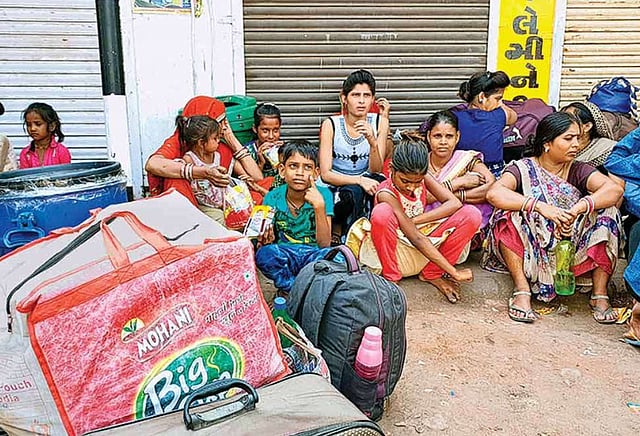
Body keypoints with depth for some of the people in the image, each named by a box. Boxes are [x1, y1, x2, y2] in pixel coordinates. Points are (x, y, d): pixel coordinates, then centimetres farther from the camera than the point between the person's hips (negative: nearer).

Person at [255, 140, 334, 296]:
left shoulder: (323, 195, -6)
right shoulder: (272, 198, -3)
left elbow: (324, 244, -12)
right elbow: (265, 241, 5)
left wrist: (319, 206, -24)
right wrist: (265, 240, -21)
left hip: (312, 255, -1)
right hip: (283, 257, 1)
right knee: (264, 254, -32)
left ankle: (288, 289, -17)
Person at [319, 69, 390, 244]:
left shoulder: (379, 122, -4)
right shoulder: (331, 124, -11)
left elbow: (375, 170, -9)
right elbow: (325, 174, -15)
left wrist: (372, 141, -28)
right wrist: (359, 180, -30)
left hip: (364, 184, 3)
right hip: (335, 187, -2)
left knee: (379, 181, -30)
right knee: (354, 192, -35)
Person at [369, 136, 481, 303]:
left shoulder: (422, 177, -8)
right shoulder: (386, 194, -25)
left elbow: (454, 203, -13)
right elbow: (416, 239, -28)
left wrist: (415, 220, -24)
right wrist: (454, 273, -28)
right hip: (395, 247, -5)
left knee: (472, 215, -15)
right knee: (382, 212, -38)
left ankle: (432, 273, -6)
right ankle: (391, 278, -18)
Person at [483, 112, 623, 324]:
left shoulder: (578, 170, 3)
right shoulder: (523, 169, -5)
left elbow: (614, 189, -16)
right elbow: (494, 193, -27)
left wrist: (579, 208, -34)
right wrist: (540, 206, -38)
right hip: (531, 250, -2)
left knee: (606, 212, -16)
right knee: (508, 214, -26)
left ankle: (599, 294, -15)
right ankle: (522, 289, -25)